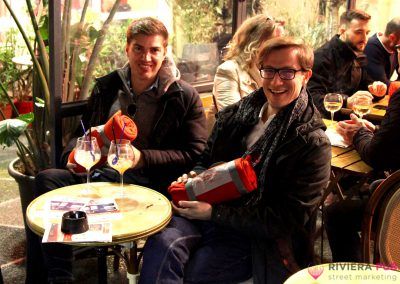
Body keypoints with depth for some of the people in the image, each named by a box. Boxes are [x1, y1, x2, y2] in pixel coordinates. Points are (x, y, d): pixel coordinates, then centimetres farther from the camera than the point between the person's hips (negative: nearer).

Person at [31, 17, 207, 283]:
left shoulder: (184, 96, 2)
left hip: (149, 182, -5)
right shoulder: (107, 87, 15)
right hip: (100, 172, 6)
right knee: (47, 179, -22)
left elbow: (195, 154, -3)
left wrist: (142, 158, -14)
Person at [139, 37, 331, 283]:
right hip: (205, 208, 4)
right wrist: (193, 179, -2)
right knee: (162, 243, -28)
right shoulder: (235, 115, 11)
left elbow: (288, 221, -10)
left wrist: (214, 213, -16)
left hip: (252, 236, -4)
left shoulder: (314, 145, -6)